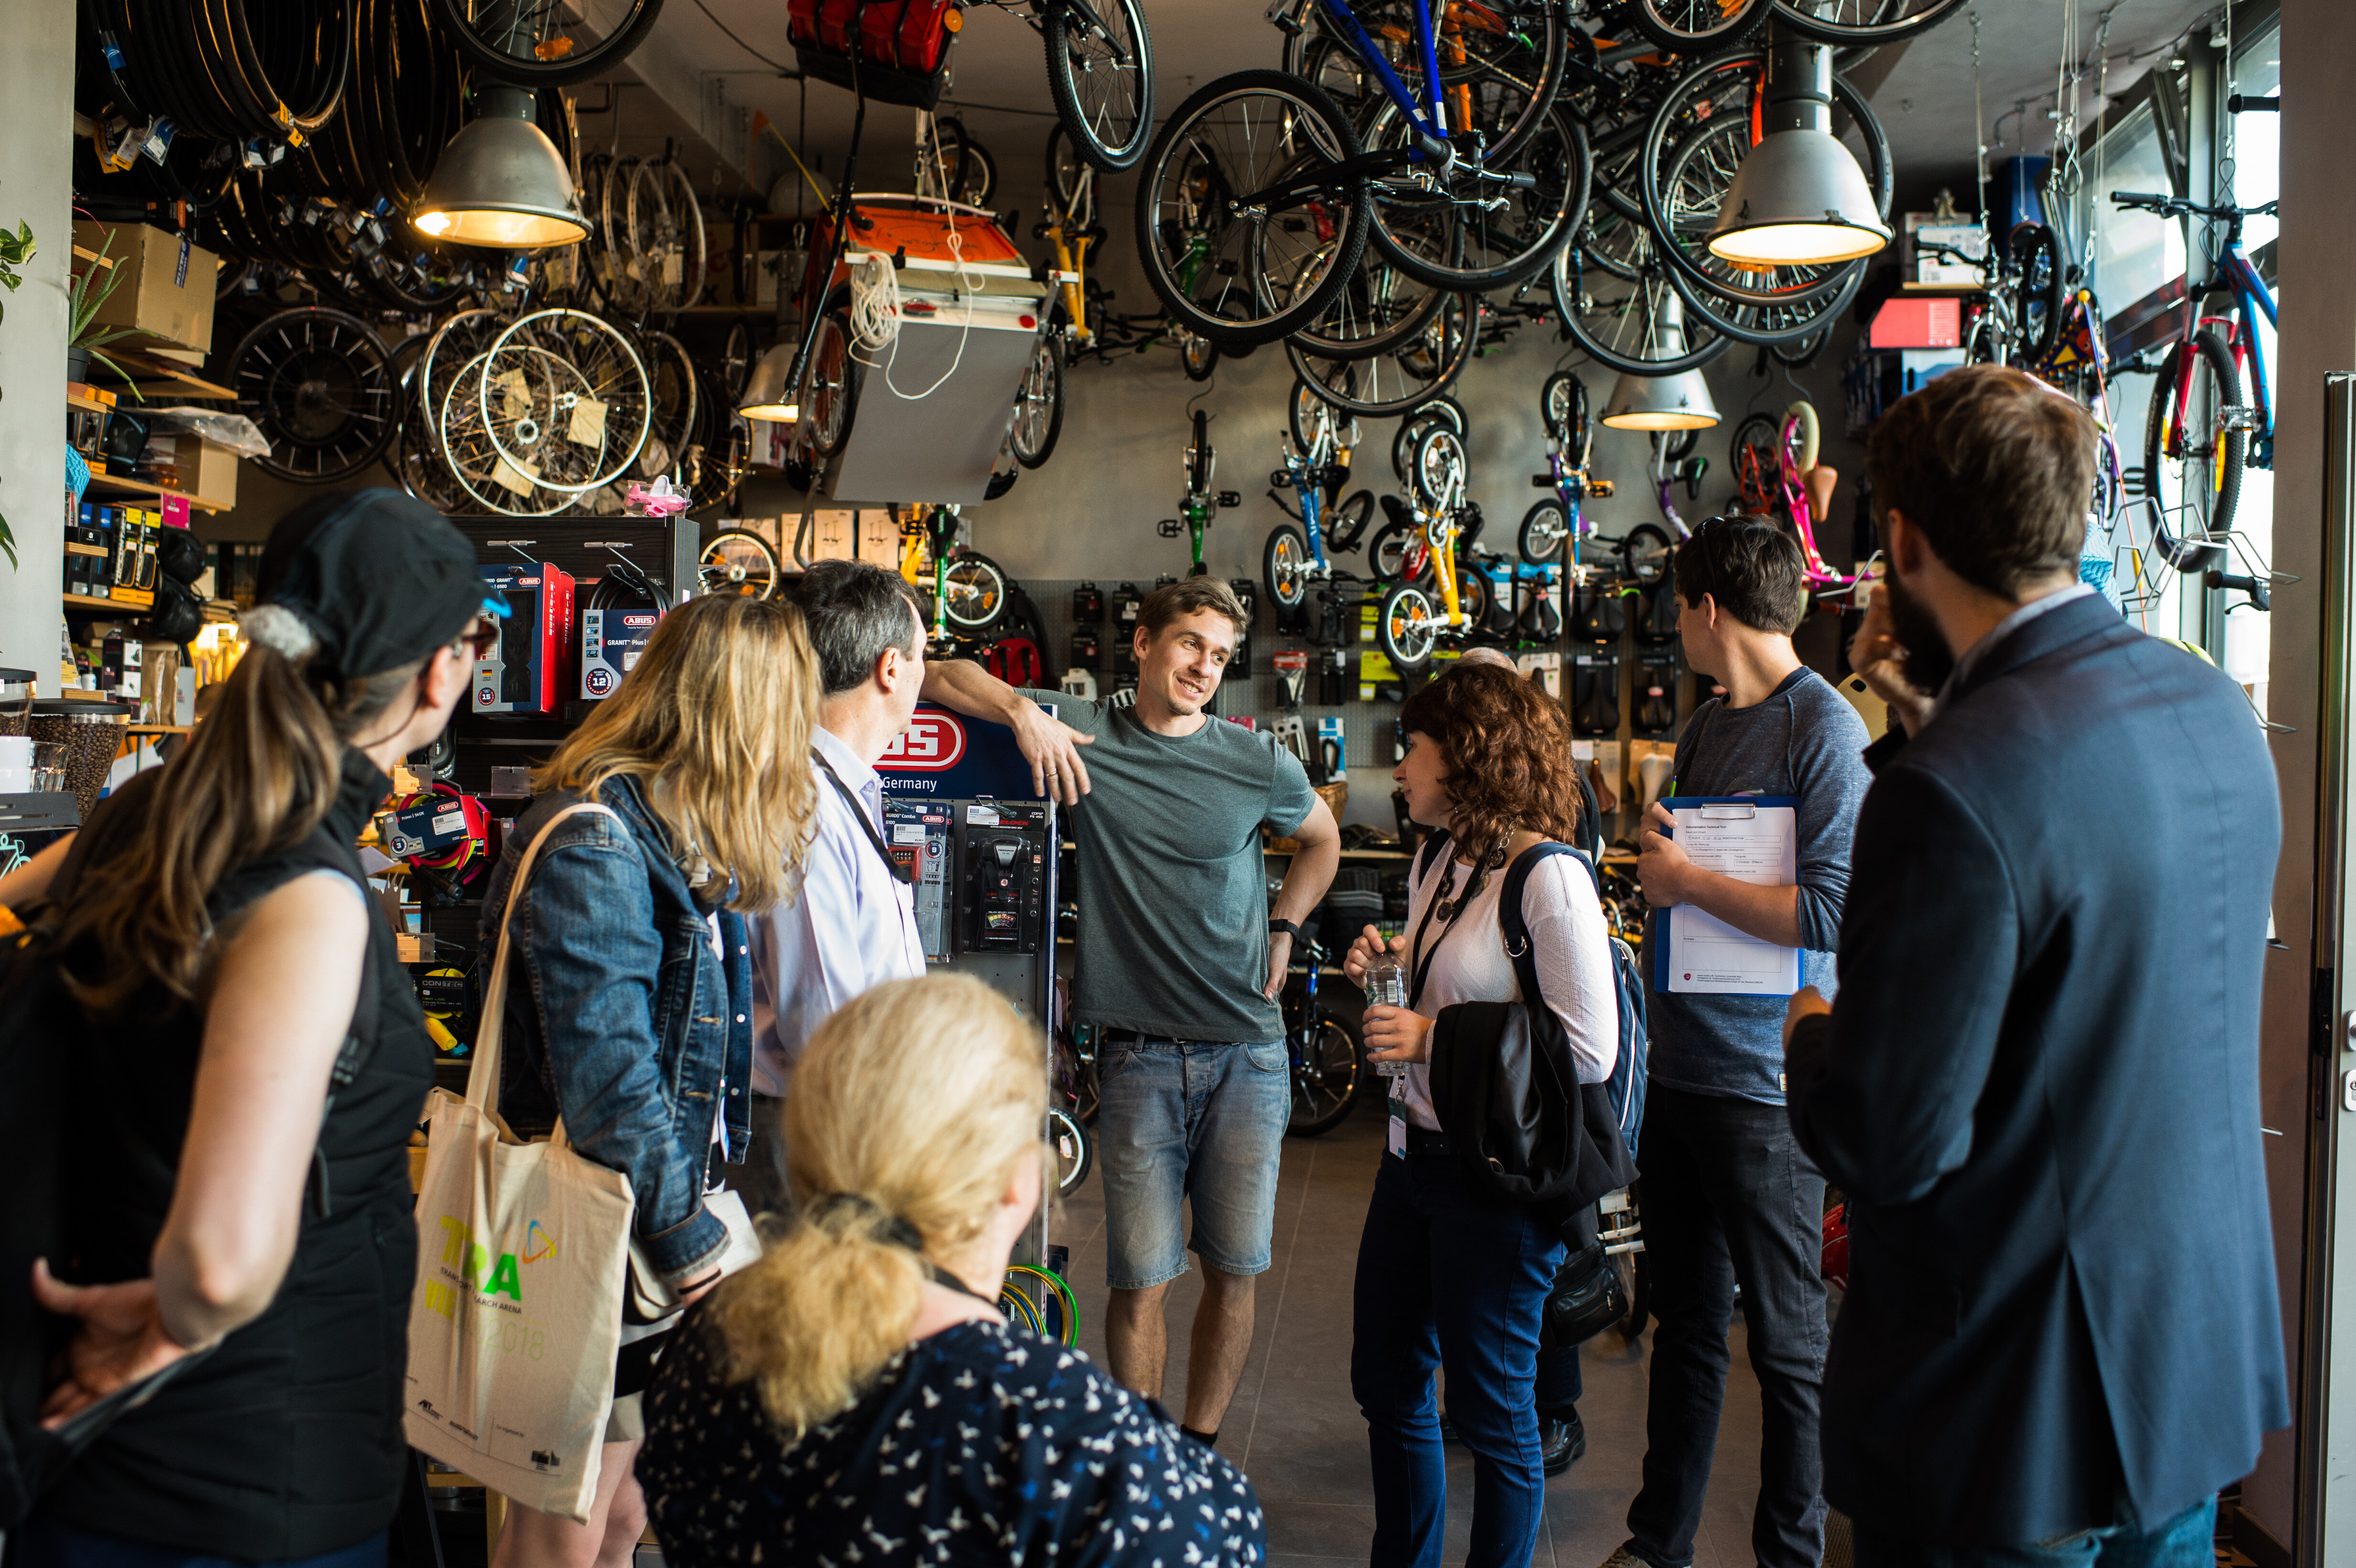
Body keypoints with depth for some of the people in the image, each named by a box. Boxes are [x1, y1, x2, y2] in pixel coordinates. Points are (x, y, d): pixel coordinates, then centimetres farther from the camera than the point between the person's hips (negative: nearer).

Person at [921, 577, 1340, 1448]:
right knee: (1141, 1280, 1)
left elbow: (1322, 839, 22)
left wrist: (1282, 931, 11)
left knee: (1234, 1272, 8)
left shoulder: (1257, 763, 2)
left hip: (1249, 1054, 2)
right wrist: (1023, 710, -14)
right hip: (1138, 1053, -1)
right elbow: (940, 677, 2)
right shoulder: (1085, 732, -1)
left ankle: (1201, 1448, 24)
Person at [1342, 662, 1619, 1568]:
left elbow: (1590, 1050, -22)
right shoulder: (1436, 866, 8)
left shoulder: (1547, 878, -18)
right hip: (1416, 1153, 9)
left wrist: (1434, 1036, -20)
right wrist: (1387, 973, 1)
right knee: (1385, 1381, 19)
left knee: (1490, 1408, 9)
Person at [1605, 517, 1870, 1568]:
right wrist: (1657, 858, -1)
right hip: (1679, 1067, 8)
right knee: (1684, 1323, 17)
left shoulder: (1825, 730, -12)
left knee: (1787, 1341, 6)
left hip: (1764, 1083, -7)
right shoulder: (1705, 729, 13)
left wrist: (1688, 881, -13)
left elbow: (1831, 912, -21)